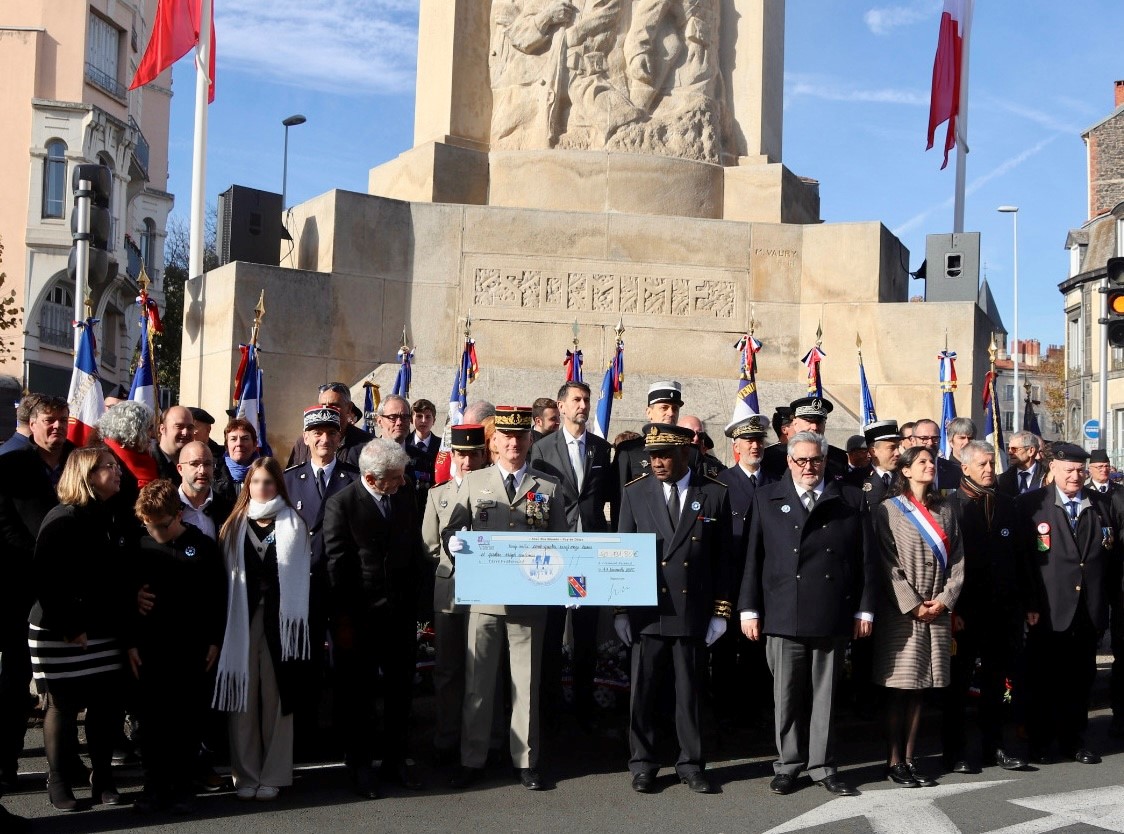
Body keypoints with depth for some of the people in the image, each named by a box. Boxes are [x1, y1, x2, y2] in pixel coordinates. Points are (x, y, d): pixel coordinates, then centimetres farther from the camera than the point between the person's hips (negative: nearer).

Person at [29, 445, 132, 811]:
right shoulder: (62, 520, -10)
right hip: (62, 634, -6)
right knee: (64, 706, 3)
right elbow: (44, 582, -15)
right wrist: (68, 629, -18)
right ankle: (58, 782, 16)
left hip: (107, 632, 6)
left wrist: (126, 622, 6)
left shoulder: (114, 520, 12)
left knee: (106, 705, 7)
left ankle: (102, 777, 19)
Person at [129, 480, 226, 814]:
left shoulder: (204, 546, -2)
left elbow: (218, 596, 2)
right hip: (150, 648, 1)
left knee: (189, 718, 5)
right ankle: (154, 784, 17)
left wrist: (214, 641, 0)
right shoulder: (141, 548, 1)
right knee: (153, 718, 6)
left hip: (193, 648, -1)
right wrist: (131, 642, 2)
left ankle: (182, 786, 15)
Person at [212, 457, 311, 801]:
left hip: (279, 619, -2)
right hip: (242, 620, 2)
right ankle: (246, 774, 12)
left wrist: (294, 619, -9)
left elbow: (301, 575, -1)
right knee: (242, 698, 4)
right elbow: (225, 574, 5)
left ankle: (274, 774, 10)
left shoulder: (293, 525, 4)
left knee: (276, 698, 3)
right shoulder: (234, 525, 11)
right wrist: (228, 620, -4)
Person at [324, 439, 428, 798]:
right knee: (358, 694, 7)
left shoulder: (407, 501, 6)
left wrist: (414, 603, 4)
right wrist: (343, 620, -11)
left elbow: (417, 556, 11)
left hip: (401, 616, 4)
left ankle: (396, 758, 25)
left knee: (400, 691, 11)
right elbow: (337, 565, -10)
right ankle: (360, 765, 20)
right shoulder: (341, 504, -9)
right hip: (359, 617, -4)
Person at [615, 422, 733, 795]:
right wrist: (620, 610, 0)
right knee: (643, 693, 6)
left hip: (694, 612, 0)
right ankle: (642, 765, 19)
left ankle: (691, 764, 21)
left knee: (690, 692, 9)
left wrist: (721, 612, 0)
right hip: (647, 611, 0)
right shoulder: (634, 492, 2)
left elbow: (723, 558, 3)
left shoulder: (715, 494, 0)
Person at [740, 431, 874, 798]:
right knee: (787, 697, 7)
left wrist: (864, 608, 0)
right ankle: (788, 765, 19)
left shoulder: (851, 500, 7)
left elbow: (866, 558, 5)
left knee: (825, 695, 8)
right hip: (782, 615, 0)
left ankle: (822, 766, 19)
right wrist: (749, 608, 0)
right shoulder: (767, 498, 8)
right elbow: (753, 557, 4)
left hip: (833, 616, 0)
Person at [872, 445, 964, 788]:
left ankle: (910, 758, 14)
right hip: (901, 613, -4)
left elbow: (957, 561, 9)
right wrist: (913, 606, -12)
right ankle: (895, 762, 5)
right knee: (898, 689, -1)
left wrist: (943, 600, -4)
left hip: (937, 613, 4)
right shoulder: (889, 509, -2)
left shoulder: (944, 511, 13)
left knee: (918, 688, 8)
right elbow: (888, 564, -8)